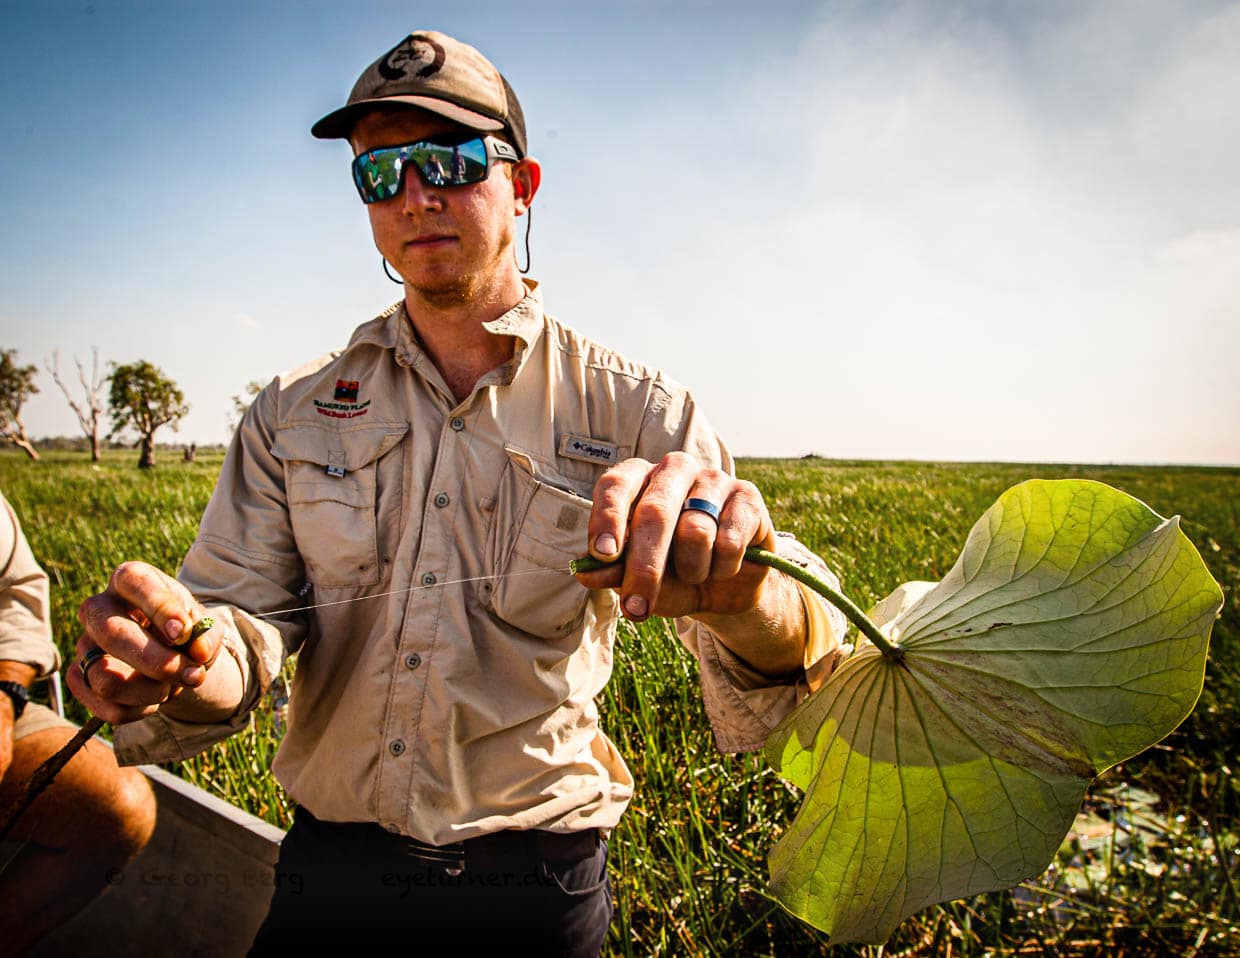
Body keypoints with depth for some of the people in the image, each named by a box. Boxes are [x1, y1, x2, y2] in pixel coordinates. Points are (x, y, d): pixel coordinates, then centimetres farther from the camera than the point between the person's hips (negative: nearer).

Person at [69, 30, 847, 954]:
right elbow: (245, 608, -6)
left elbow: (800, 639, -20)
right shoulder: (292, 415, -1)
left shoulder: (640, 411, -10)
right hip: (330, 862, 2)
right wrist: (197, 669, -31)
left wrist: (742, 603, -44)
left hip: (533, 879, -1)